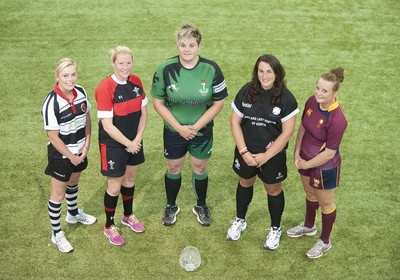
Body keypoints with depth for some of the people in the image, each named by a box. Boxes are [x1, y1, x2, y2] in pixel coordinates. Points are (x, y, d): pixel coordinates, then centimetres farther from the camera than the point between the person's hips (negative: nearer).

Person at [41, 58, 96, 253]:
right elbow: (53, 136, -22)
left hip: (80, 151, 6)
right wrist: (71, 156, -15)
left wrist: (86, 144, -4)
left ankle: (73, 214, 53)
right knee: (58, 193, 7)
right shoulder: (52, 102, -27)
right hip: (61, 155, -6)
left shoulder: (81, 92, -9)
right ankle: (56, 233, 24)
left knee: (73, 182, 28)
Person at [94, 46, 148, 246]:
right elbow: (107, 125, -21)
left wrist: (137, 139, -8)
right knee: (114, 186, 6)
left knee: (130, 179, 22)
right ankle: (109, 227, 27)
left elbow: (143, 113, 3)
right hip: (113, 145, -6)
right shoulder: (105, 88, -21)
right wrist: (128, 143, -15)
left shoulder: (136, 82, -3)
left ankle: (128, 216, 45)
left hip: (134, 142, 6)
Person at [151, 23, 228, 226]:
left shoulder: (211, 69, -15)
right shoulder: (166, 69, -15)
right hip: (174, 131, 0)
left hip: (202, 131, 0)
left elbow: (218, 103, -8)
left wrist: (196, 126, -15)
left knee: (200, 168, 15)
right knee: (174, 168, 15)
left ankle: (201, 206, 40)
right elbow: (158, 103, -9)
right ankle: (171, 206, 39)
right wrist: (179, 127, -15)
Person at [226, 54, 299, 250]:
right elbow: (235, 122, -7)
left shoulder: (286, 98, -17)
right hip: (246, 152, 2)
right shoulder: (246, 92, -11)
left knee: (273, 190, 15)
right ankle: (240, 221, 45)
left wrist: (266, 156, -16)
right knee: (245, 184, 22)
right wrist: (243, 151, -13)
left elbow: (287, 132, -15)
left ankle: (275, 229, 37)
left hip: (273, 155, -2)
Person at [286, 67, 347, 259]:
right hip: (306, 159, 7)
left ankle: (325, 242, 38)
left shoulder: (337, 119, -33)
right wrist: (297, 151, -3)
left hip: (325, 167, -7)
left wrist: (306, 164, -14)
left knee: (325, 203, 16)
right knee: (310, 194, 29)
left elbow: (329, 152, -25)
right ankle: (309, 226, 56)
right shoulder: (312, 102, -13)